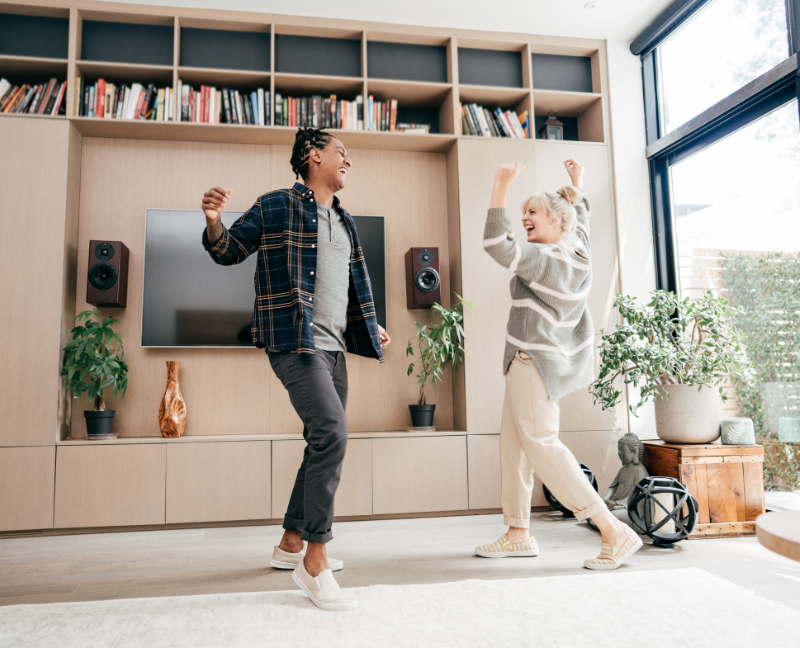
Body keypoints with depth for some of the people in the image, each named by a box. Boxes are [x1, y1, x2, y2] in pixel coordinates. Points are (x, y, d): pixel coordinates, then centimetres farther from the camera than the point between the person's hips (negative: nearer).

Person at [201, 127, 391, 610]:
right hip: (293, 342, -9)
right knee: (332, 433, -23)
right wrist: (214, 222, -18)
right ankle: (315, 560, -11)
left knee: (325, 445, 12)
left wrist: (370, 327, 23)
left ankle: (291, 545, 27)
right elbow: (229, 251, 3)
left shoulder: (344, 221, 20)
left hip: (333, 347, 9)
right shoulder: (276, 206, 0)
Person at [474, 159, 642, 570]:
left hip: (535, 361, -10)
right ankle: (518, 534, 18)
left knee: (541, 445, -10)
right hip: (547, 359, 10)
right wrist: (577, 184, 42)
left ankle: (615, 532, -6)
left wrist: (502, 186, -24)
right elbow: (580, 217, 29)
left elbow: (496, 244, -29)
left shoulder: (546, 258, -19)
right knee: (513, 443, 12)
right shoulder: (578, 250, 7)